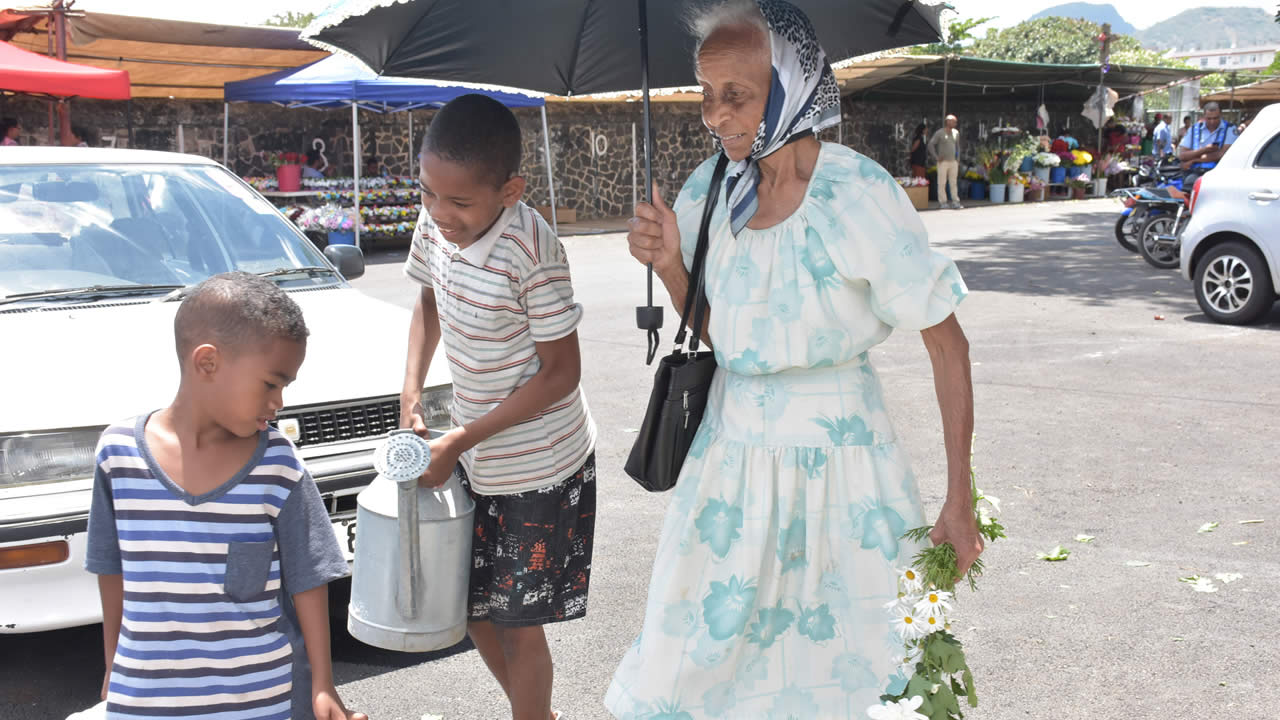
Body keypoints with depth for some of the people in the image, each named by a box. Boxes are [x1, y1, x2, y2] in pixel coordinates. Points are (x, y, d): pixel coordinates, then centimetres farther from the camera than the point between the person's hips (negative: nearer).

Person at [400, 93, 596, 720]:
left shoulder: (531, 251, -27)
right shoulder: (436, 222, -7)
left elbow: (560, 373, -21)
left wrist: (458, 442, -19)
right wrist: (410, 394, 0)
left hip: (539, 468, -7)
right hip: (475, 459, 7)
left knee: (518, 624, 4)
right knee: (472, 606, 18)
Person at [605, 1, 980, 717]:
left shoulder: (861, 195, -18)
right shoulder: (711, 187, -1)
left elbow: (948, 344, -12)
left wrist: (960, 499, -13)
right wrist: (669, 264, -9)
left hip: (831, 451, -5)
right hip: (731, 442, 5)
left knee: (831, 655, 9)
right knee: (704, 643, 13)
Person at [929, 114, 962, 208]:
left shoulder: (956, 133, 11)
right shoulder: (939, 133, -6)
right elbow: (931, 145, -8)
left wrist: (958, 159, 15)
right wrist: (936, 157, -10)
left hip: (953, 162, 5)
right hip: (943, 162, -5)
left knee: (954, 183, 5)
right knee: (942, 183, -3)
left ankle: (955, 202, 6)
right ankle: (943, 202, 1)